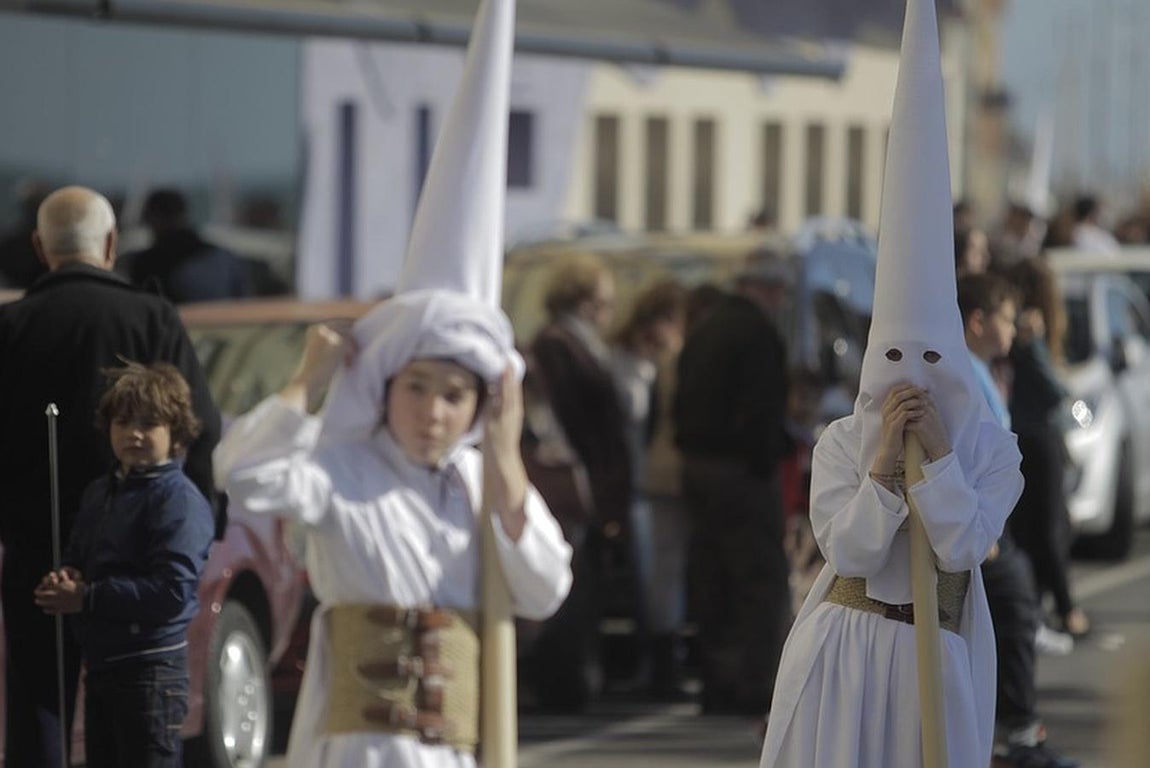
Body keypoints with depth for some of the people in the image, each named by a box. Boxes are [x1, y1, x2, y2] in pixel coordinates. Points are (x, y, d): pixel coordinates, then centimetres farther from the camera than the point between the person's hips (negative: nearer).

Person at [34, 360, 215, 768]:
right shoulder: (100, 493, 14)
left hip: (151, 668, -10)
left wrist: (86, 598, -21)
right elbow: (76, 559, 21)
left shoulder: (179, 500, -15)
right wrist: (63, 582, -5)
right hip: (101, 665, 10)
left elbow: (171, 590, -24)